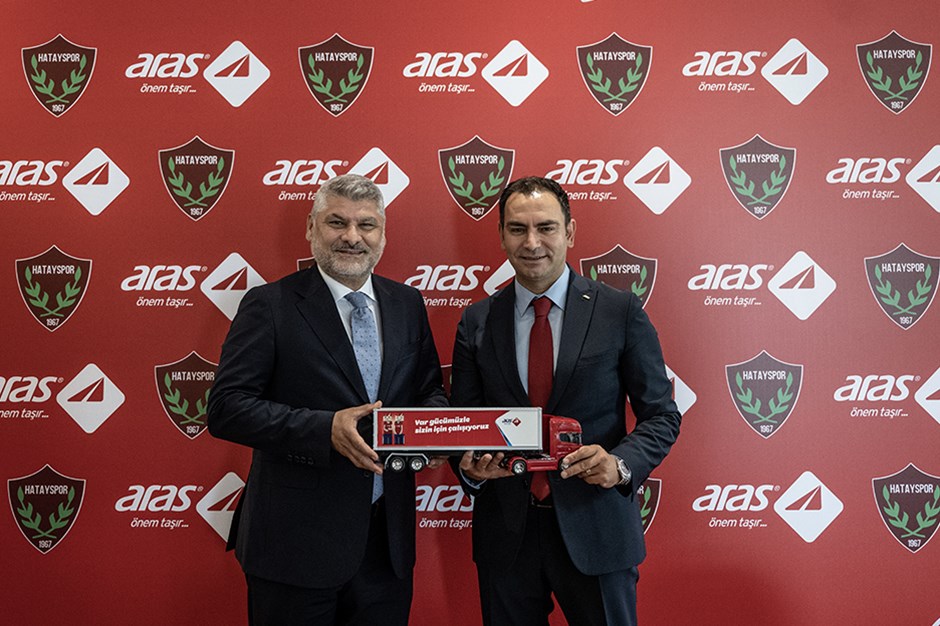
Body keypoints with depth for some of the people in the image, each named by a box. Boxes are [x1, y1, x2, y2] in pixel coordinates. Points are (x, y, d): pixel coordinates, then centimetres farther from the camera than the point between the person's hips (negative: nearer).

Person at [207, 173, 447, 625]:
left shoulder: (407, 304, 8)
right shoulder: (270, 305, -7)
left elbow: (430, 391, 15)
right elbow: (226, 407, -12)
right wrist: (325, 429, -24)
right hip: (296, 542, -4)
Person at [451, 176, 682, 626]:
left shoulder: (621, 312, -4)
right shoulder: (476, 322, 3)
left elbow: (661, 416, -1)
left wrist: (621, 464, -20)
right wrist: (470, 466, -14)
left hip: (595, 527, -2)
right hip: (505, 529, 2)